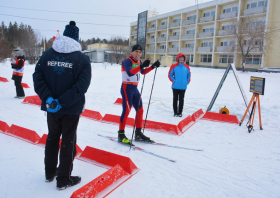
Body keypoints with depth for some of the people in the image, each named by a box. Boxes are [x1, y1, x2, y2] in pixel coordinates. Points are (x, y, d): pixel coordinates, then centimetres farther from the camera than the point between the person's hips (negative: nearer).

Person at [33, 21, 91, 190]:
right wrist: (63, 101, -20)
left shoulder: (48, 53, 3)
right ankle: (63, 180, 18)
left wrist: (48, 98, -13)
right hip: (72, 107, -4)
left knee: (52, 138, 21)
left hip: (51, 106, 4)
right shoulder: (82, 58, -9)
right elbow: (82, 84, -20)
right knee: (68, 141, 8)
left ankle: (50, 173, 36)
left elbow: (37, 77, -7)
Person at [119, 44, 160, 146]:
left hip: (135, 89, 9)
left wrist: (153, 66, 17)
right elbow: (130, 73, -31)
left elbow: (143, 72, 29)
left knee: (140, 110, 8)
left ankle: (138, 133, 19)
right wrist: (142, 66, -40)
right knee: (126, 110, -13)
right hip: (127, 88, -9)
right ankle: (121, 134, -4)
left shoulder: (138, 62, 13)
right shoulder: (127, 61, -13)